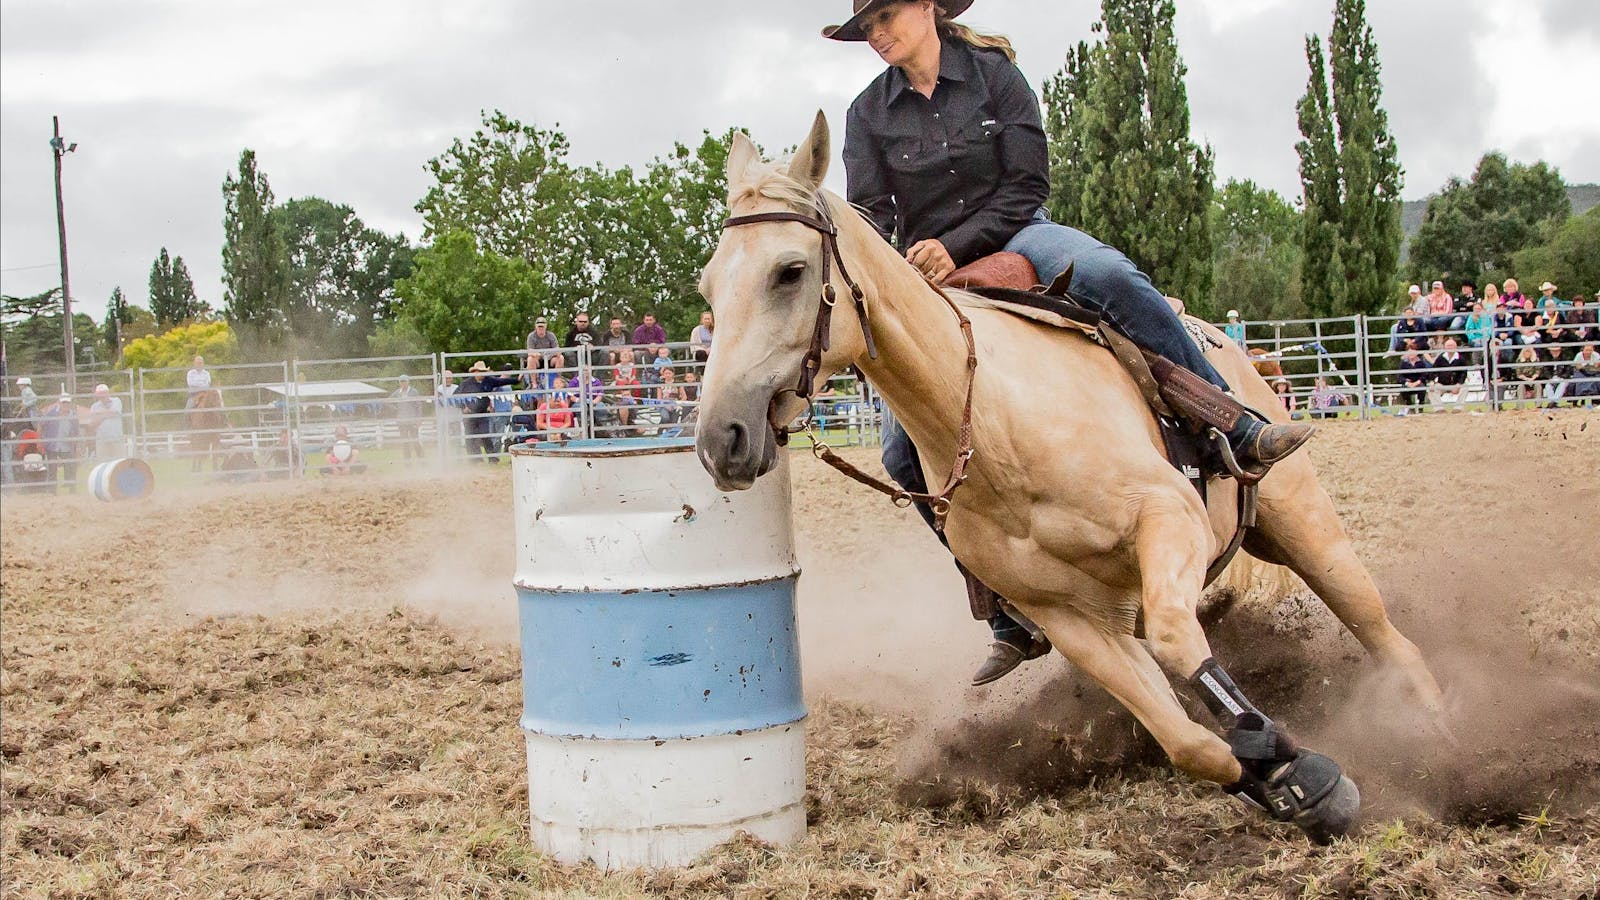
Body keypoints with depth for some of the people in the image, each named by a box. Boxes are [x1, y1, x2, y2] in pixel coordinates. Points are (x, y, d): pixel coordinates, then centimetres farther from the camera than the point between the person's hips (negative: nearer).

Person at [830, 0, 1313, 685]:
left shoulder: (993, 72, -2)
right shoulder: (869, 114, 2)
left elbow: (1027, 185, -7)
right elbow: (869, 216, -4)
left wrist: (956, 246, -20)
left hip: (1013, 238, -2)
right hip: (928, 281, 2)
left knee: (1109, 276, -37)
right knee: (905, 452, -11)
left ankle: (1240, 430, -30)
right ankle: (1015, 619, -1)